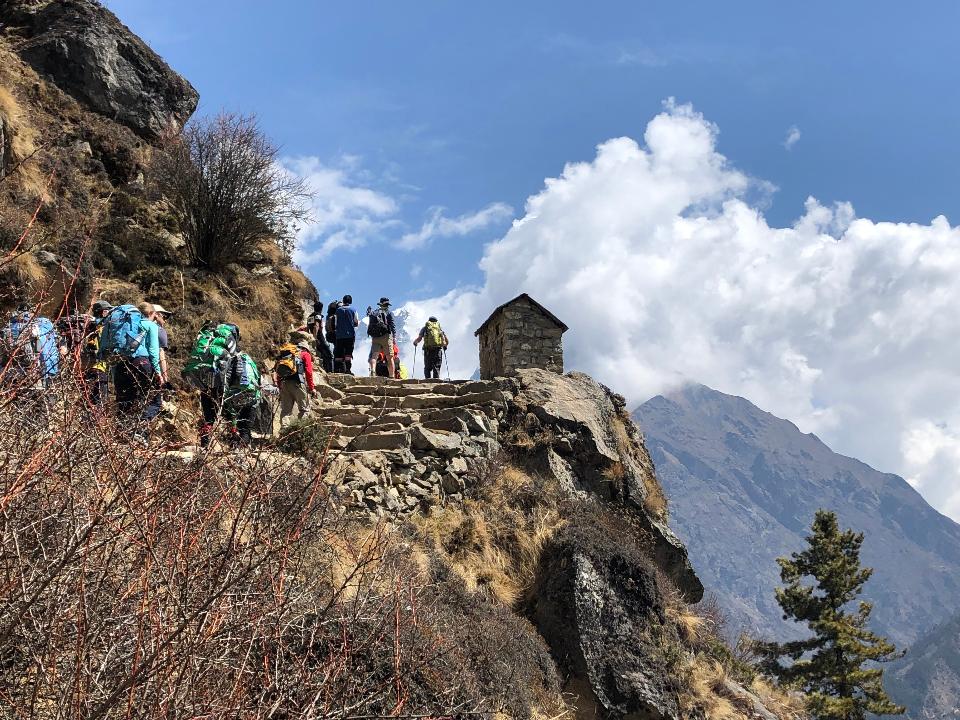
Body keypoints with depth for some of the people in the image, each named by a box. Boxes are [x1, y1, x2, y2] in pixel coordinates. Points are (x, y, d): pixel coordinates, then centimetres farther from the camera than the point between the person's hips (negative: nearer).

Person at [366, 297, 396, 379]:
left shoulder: (373, 312, 15)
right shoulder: (388, 313, 3)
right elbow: (392, 325, -6)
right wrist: (394, 336, -9)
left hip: (374, 337, 3)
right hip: (386, 336, -3)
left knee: (374, 355, -4)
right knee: (389, 357, 3)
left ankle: (372, 370, -29)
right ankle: (391, 376, 3)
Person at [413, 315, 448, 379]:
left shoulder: (425, 328, 14)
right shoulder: (440, 328, 19)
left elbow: (419, 338, 2)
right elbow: (447, 341, 12)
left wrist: (415, 342, 21)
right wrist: (445, 345, 32)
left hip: (428, 350, -1)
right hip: (438, 349, 1)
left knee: (427, 368, 4)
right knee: (436, 367, 5)